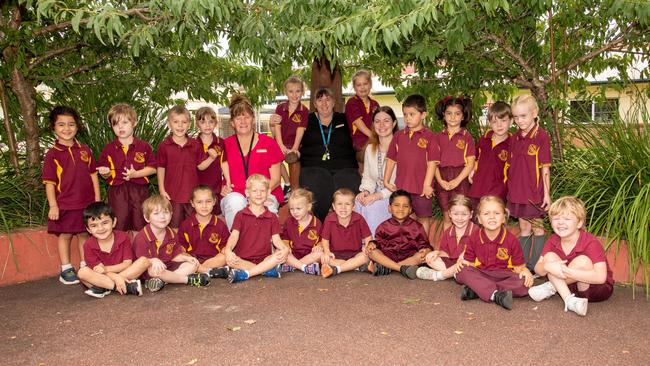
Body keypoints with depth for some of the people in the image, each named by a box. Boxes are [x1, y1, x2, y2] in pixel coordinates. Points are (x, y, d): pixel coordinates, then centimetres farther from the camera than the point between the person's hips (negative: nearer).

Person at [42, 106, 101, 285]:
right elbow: (49, 182, -5)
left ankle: (85, 266, 25)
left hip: (87, 203, 3)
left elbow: (93, 174, 8)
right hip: (65, 204, -3)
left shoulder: (84, 150, 5)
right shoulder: (52, 154, -4)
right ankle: (66, 270, 18)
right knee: (65, 235, 7)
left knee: (84, 234, 12)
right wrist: (53, 206, -10)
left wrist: (97, 199, 5)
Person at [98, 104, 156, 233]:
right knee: (119, 229, 8)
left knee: (139, 229, 11)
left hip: (139, 191, 0)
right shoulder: (109, 148, 2)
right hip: (117, 192, 0)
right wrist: (105, 172, -16)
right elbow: (105, 175, 7)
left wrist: (135, 174, -15)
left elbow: (152, 168, -1)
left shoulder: (144, 146, -1)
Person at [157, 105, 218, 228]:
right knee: (174, 226, 10)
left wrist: (212, 158, -12)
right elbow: (161, 168, 0)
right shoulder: (164, 146, -4)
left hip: (192, 193, 2)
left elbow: (200, 166, 5)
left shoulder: (195, 145, 1)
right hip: (172, 194, -2)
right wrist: (162, 190, -2)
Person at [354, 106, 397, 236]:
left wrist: (379, 195, -22)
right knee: (358, 202, -23)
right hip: (376, 194, 6)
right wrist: (366, 191, -6)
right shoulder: (370, 148, 12)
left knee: (372, 207, -30)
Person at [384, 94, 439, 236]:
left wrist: (427, 184, -15)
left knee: (424, 219, 10)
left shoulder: (429, 137, -6)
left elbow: (432, 162, -10)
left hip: (422, 188, -4)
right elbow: (391, 159, 10)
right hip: (401, 187, 4)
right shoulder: (399, 136, 7)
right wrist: (386, 181, 8)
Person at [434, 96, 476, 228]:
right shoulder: (439, 137, 8)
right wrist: (440, 180, -8)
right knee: (446, 218, 9)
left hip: (460, 179, -2)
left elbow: (470, 163, -3)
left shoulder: (467, 137, 1)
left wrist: (457, 180, -13)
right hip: (443, 179, 2)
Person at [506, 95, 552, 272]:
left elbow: (545, 168, -10)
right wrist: (510, 191, 9)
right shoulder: (514, 139, 7)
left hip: (534, 191, -5)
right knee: (523, 228, 14)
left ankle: (535, 266, 14)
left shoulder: (541, 136, -10)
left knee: (537, 227, 6)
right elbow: (511, 167, 9)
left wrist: (546, 193, -10)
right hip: (517, 191, 5)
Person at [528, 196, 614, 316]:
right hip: (572, 285, 5)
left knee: (582, 261, -34)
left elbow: (600, 277, -38)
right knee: (550, 256, -17)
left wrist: (566, 271, -41)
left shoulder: (591, 243, -26)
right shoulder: (553, 241, -8)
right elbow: (538, 269, -10)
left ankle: (552, 287, -14)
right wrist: (547, 266, -35)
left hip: (599, 288, -5)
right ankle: (569, 300, -26)